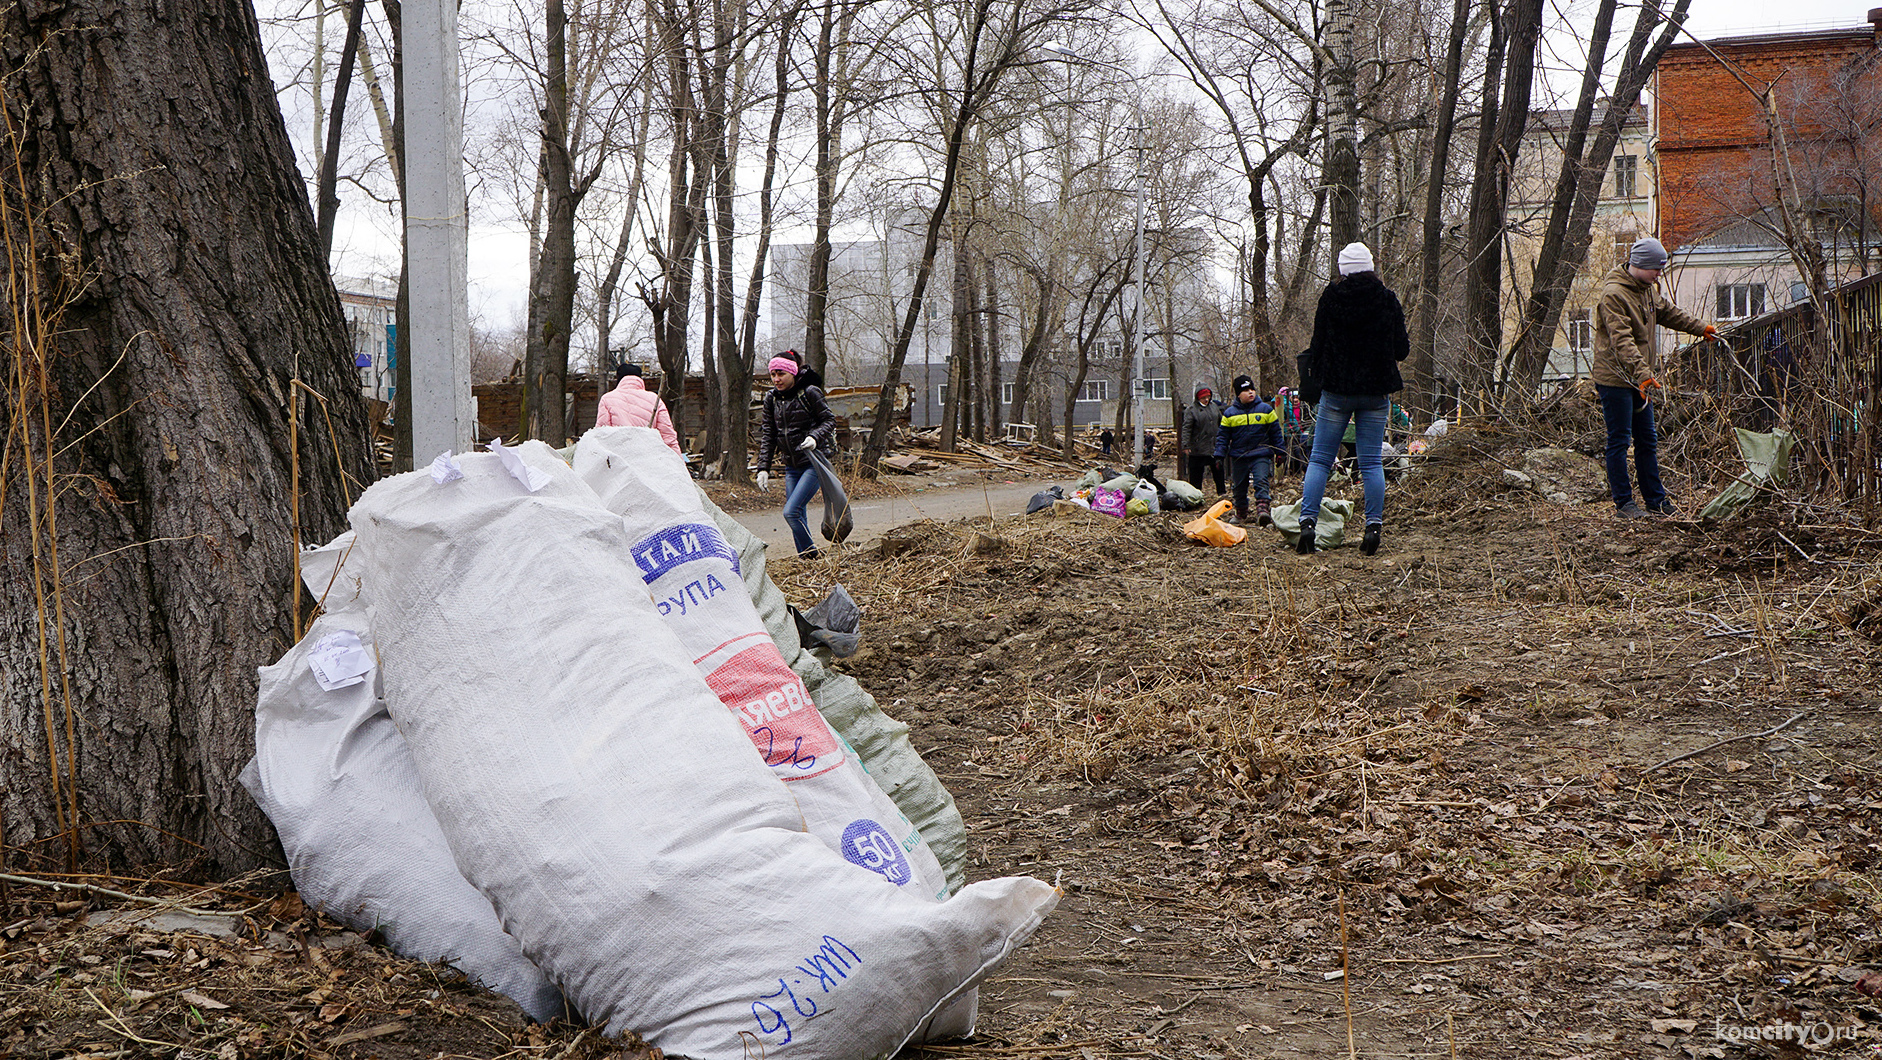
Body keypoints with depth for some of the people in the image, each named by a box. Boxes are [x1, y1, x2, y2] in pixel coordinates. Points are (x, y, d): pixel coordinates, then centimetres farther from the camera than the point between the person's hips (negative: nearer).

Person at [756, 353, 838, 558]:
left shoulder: (810, 393, -9)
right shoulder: (771, 398, 7)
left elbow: (829, 420, -5)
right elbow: (768, 435, 10)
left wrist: (815, 437, -25)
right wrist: (763, 468, 3)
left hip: (814, 463, -6)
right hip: (791, 466, 6)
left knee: (791, 511, -17)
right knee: (798, 516, 5)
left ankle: (812, 554, -3)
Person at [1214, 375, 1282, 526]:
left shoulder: (1266, 410, 2)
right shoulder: (1230, 413, 3)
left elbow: (1275, 431, 9)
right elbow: (1222, 435, 7)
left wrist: (1279, 451, 9)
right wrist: (1219, 455, -1)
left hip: (1261, 455, -2)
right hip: (1238, 457, 2)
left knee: (1261, 481, -19)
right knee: (1240, 486, 11)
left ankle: (1262, 509, -28)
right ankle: (1241, 513, 27)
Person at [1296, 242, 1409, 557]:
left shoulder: (1330, 299, -4)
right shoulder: (1387, 300, -2)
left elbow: (1317, 347, -3)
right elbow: (1401, 350, 1)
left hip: (1336, 389, -1)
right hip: (1376, 392, 1)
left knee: (1320, 459, 4)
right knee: (1371, 462, 5)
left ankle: (1307, 521, -8)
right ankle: (1374, 526, 0)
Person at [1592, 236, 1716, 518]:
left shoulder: (1646, 289, 11)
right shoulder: (1613, 293, -19)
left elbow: (1667, 312, 31)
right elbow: (1622, 340, -29)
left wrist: (1699, 328, 38)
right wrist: (1642, 373, -39)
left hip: (1638, 379, 9)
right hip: (1615, 378, -9)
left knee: (1647, 440, 12)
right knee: (1619, 441, -3)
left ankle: (1656, 500, 20)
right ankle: (1623, 503, 3)